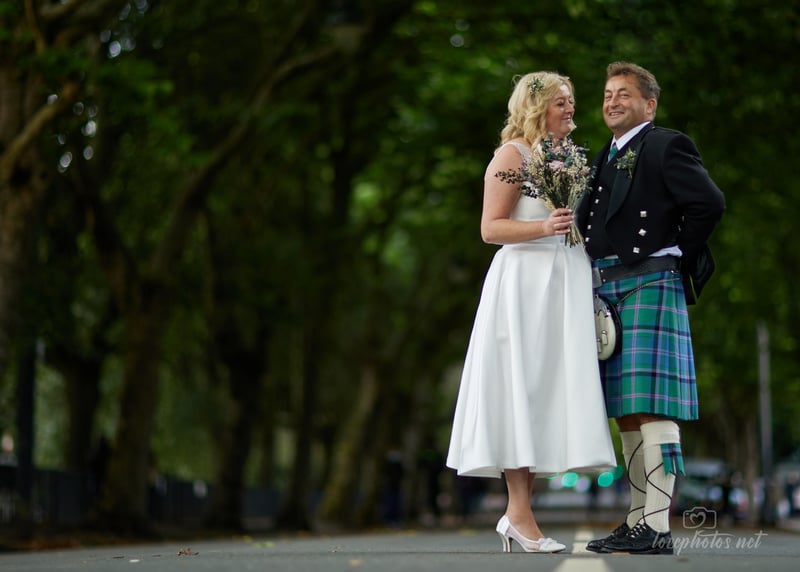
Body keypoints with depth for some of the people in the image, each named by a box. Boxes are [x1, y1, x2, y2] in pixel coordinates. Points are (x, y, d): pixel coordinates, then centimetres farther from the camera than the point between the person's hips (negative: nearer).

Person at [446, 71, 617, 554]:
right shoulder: (513, 154, -2)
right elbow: (491, 228, -9)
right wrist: (544, 227, -21)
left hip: (565, 284, 7)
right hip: (524, 280, -7)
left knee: (547, 391, 2)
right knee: (522, 388, -8)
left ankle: (518, 515, 5)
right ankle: (520, 515, -7)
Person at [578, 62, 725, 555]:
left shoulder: (667, 146, -2)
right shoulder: (605, 159, 23)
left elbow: (710, 203, -12)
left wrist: (678, 257, -6)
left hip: (649, 287, -9)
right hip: (606, 292, 9)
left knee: (652, 409, -13)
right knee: (626, 414, 9)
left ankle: (658, 527, -15)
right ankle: (638, 521, 14)